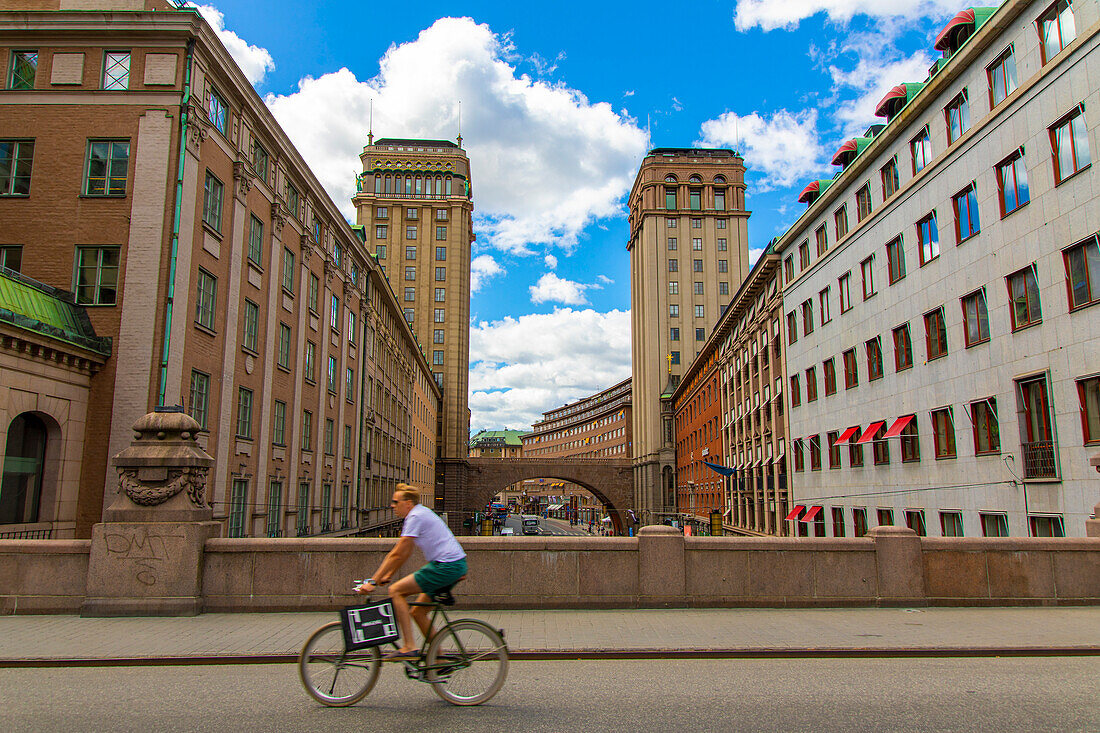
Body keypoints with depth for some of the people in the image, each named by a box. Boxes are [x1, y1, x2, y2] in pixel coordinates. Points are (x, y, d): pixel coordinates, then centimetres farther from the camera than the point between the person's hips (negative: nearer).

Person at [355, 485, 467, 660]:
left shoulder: (415, 517, -11)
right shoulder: (422, 513, 19)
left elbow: (398, 555, -14)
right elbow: (403, 554, 23)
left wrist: (373, 581, -10)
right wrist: (386, 576, 22)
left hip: (446, 566, -10)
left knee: (396, 591, -8)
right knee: (418, 612, 14)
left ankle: (409, 647, -9)